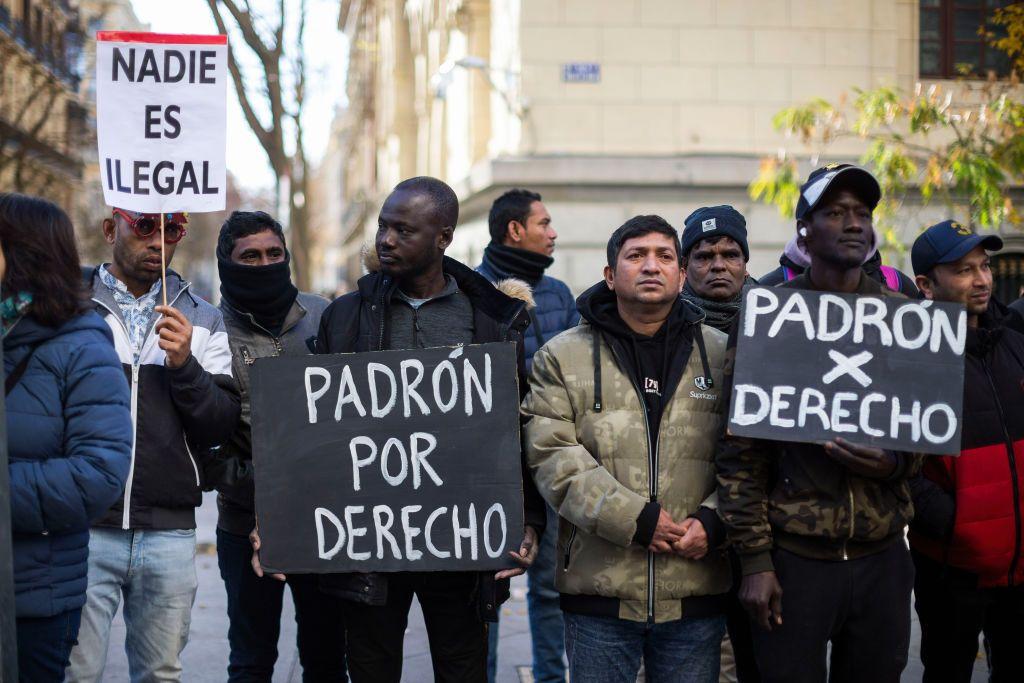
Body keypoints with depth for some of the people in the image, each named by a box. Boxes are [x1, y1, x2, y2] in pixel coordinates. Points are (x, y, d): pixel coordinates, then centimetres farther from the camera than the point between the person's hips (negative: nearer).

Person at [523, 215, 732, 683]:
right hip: (599, 591, -1)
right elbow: (553, 458, -7)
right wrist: (636, 520, -16)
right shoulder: (563, 358, 4)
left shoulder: (719, 355, 9)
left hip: (697, 592, 2)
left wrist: (714, 522, -11)